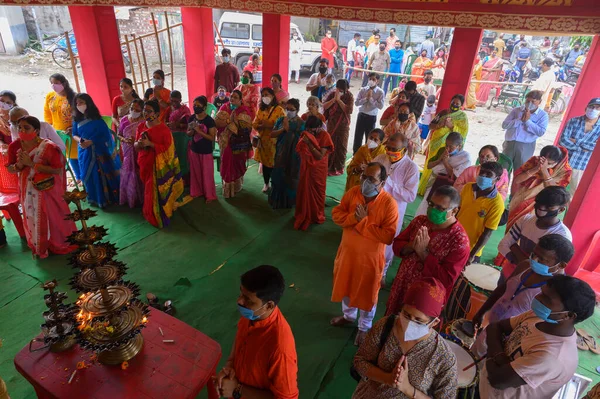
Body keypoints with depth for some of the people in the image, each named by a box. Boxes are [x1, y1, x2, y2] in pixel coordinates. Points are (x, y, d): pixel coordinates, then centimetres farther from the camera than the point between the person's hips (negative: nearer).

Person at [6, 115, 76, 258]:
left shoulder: (48, 147, -20)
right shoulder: (14, 146, -6)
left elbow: (57, 169, -23)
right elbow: (10, 169, 3)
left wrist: (31, 164, -27)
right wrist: (19, 165, -20)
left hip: (48, 189, -4)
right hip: (27, 189, 5)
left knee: (54, 217, 10)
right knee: (33, 219, 18)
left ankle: (61, 244, 34)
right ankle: (39, 247, 39)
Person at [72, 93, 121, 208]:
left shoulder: (97, 119, -8)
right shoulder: (77, 119, 6)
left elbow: (105, 136, -11)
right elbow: (74, 135, 12)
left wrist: (90, 142, -18)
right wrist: (80, 140, -11)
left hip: (99, 152, -4)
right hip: (85, 153, 4)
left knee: (103, 175, 1)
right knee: (90, 176, 8)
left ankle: (110, 197, 16)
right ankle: (96, 199, 22)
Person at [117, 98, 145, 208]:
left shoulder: (144, 121, -8)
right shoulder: (124, 119, 4)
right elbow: (119, 135, 9)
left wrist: (137, 140, -23)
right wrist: (125, 140, -11)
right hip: (127, 152, 4)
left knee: (140, 175, 2)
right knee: (128, 175, 11)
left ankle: (141, 198, 17)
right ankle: (129, 198, 26)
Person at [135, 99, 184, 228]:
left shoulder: (163, 129, -14)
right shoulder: (141, 126, 4)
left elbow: (167, 148, -17)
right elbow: (136, 145, 10)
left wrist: (149, 144, -24)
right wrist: (139, 143, -14)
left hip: (158, 166, -5)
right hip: (144, 164, 6)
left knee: (158, 192, 2)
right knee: (148, 191, 16)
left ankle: (160, 218, 19)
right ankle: (151, 215, 34)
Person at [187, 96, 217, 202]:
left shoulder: (209, 121, -16)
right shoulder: (191, 118, -1)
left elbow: (212, 138, -17)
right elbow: (188, 133, 8)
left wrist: (199, 131, -26)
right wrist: (192, 131, -16)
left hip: (206, 151, -5)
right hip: (194, 149, 5)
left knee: (207, 174, 6)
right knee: (195, 172, 17)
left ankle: (209, 195, 21)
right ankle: (197, 191, 36)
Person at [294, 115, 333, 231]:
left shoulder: (324, 136, -18)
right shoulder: (306, 134, -2)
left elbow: (320, 156, -24)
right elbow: (299, 150, -1)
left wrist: (309, 144, -30)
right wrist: (303, 141, -18)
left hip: (318, 170, -4)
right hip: (306, 168, 4)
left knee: (317, 192, 12)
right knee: (304, 191, 13)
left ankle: (317, 216, 32)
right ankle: (303, 215, 33)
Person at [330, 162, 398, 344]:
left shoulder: (389, 203, -23)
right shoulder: (353, 192, -9)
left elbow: (388, 236, -25)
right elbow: (336, 214, -6)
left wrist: (363, 221, -27)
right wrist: (354, 217, -24)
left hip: (370, 258, -4)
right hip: (347, 251, 5)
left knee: (366, 294, 16)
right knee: (346, 286, 25)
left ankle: (364, 328, 42)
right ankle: (348, 315, 54)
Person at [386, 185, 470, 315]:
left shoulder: (460, 240, -22)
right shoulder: (420, 220, -6)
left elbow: (447, 279, -24)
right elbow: (397, 244, 0)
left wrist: (422, 252, -28)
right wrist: (411, 247, -22)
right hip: (401, 287, 5)